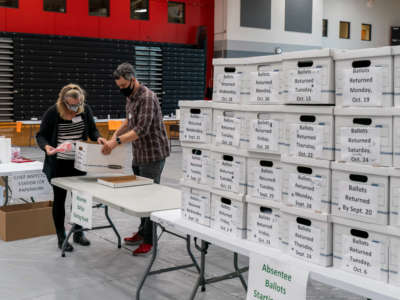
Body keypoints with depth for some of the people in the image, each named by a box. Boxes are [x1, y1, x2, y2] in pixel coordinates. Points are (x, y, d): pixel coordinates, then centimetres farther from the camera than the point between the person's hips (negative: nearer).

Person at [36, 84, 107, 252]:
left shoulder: (85, 110, -3)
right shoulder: (52, 113, -13)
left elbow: (92, 130, 8)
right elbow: (41, 135, -6)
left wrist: (98, 138, -14)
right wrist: (46, 147, -27)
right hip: (58, 164, -3)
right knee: (59, 198, 6)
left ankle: (78, 233, 28)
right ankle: (61, 238, 18)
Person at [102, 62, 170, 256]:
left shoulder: (147, 98, -19)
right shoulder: (130, 97, 10)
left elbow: (142, 129, -27)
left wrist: (117, 142, -30)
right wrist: (116, 134, 8)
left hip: (152, 156, -9)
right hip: (138, 156, 9)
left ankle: (149, 241, 5)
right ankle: (143, 231, 29)